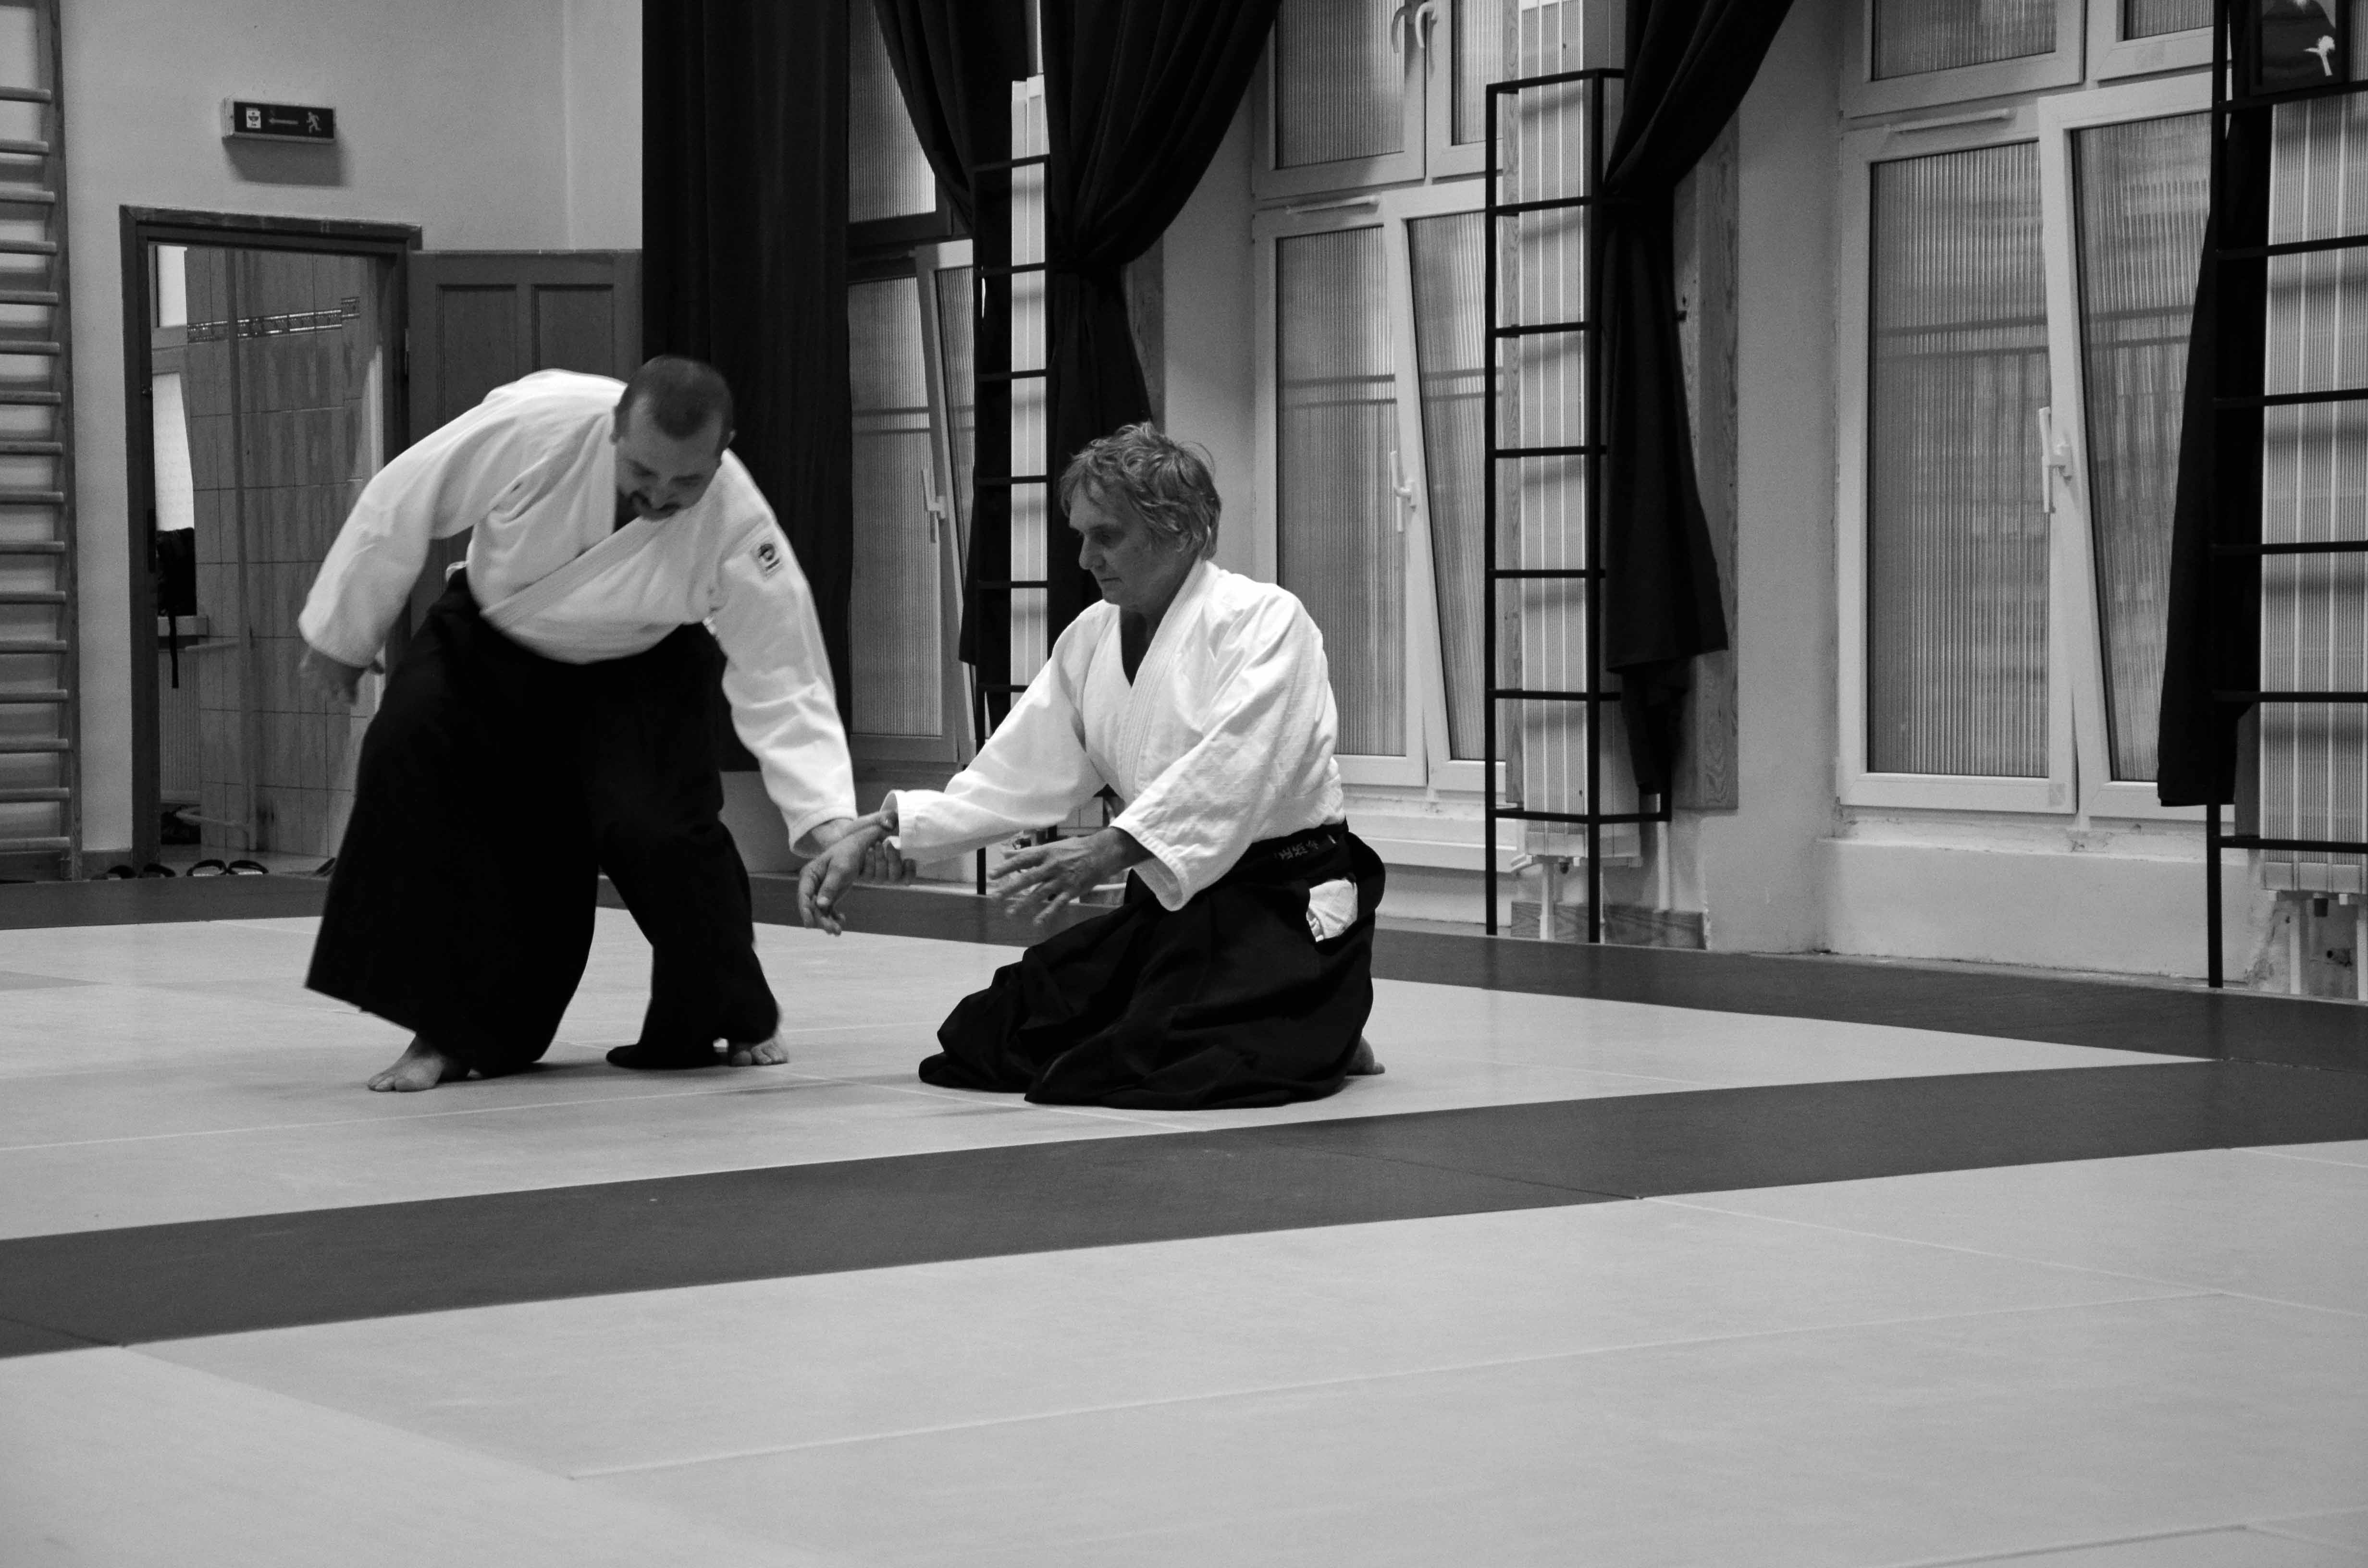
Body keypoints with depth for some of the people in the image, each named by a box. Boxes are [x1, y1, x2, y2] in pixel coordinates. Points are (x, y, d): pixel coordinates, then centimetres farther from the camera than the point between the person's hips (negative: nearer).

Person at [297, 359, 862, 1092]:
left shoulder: (738, 528, -33)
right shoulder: (537, 425, -36)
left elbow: (785, 682, -27)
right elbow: (400, 504, -20)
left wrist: (829, 820, -41)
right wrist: (342, 636, -8)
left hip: (637, 666, -1)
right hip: (494, 630, 1)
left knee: (655, 824, -23)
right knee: (407, 749, -24)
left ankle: (736, 1018, 9)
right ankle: (447, 1030, -11)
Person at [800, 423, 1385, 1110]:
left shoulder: (1263, 620, -16)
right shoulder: (1090, 640, 9)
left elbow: (1229, 768, -29)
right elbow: (1012, 775, 7)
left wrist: (1108, 852, -41)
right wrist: (876, 836, -5)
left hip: (1287, 903, -8)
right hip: (1172, 901, 8)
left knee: (1169, 1069, -28)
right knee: (982, 1042, 3)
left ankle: (1320, 1041, 5)